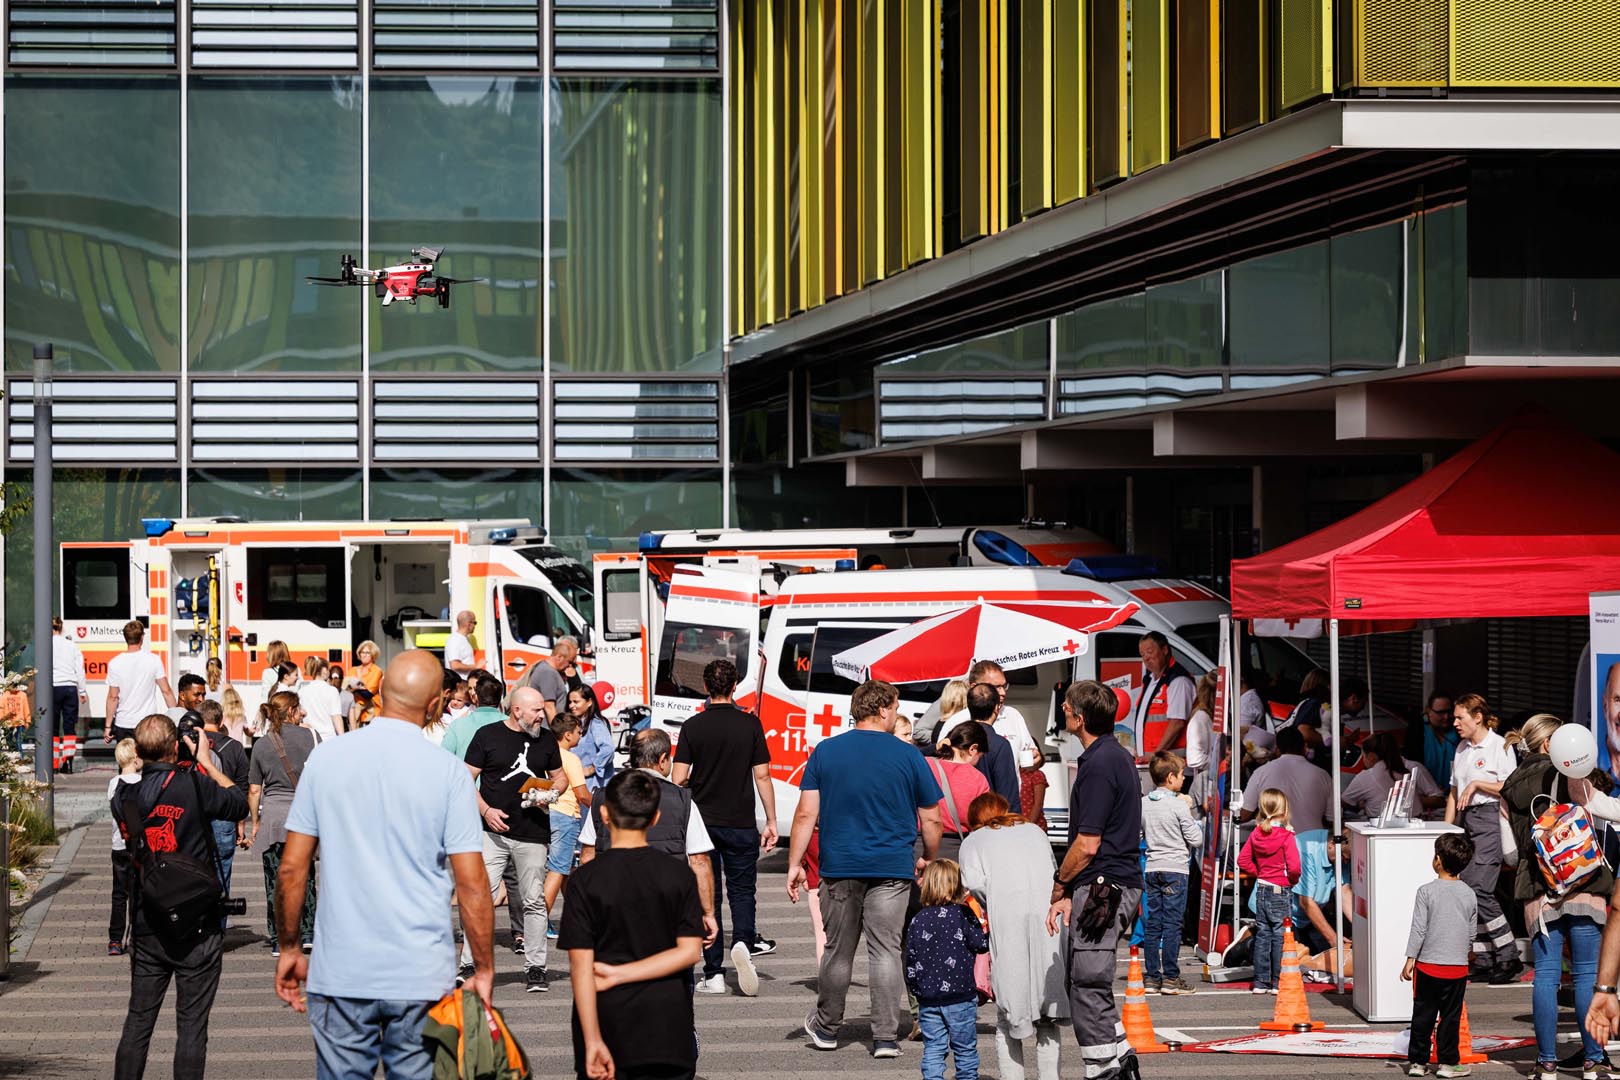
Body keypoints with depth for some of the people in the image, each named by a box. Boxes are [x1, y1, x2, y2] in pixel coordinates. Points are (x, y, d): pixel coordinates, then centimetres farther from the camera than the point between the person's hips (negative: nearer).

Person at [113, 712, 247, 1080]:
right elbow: (239, 803, 2)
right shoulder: (194, 786, -14)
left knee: (137, 1022, 11)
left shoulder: (126, 799, 0)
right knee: (191, 1025, 1)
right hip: (197, 928, -4)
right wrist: (206, 762, 12)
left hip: (147, 928, 4)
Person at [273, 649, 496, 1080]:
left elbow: (292, 868, 2)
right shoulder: (449, 773, -6)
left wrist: (289, 949, 14)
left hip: (341, 974, 2)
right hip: (421, 976, -2)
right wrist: (484, 970, 2)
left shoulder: (326, 758, 0)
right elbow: (471, 886, -7)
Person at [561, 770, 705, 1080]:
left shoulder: (585, 880, -7)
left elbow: (581, 965, -12)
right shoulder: (678, 876, 0)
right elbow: (690, 950, -6)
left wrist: (593, 1041, -13)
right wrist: (618, 975, -8)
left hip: (608, 1022, -2)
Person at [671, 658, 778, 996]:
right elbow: (762, 776, -2)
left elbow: (678, 779, -5)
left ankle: (714, 974, 4)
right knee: (741, 890, 9)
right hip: (741, 823, 0)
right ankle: (743, 941, -19)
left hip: (701, 823, 0)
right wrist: (771, 822, 5)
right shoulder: (750, 724, -3)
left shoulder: (693, 726, -2)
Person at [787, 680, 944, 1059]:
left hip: (839, 868, 2)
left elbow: (806, 815, -2)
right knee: (885, 950, 1)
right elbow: (931, 820, 4)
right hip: (892, 869, -1)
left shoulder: (825, 751, 2)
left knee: (838, 951, 12)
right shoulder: (907, 756, -1)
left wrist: (795, 864, 3)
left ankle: (826, 1028, 26)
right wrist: (928, 859, 20)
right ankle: (886, 1037, -1)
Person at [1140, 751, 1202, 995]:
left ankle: (1151, 976, 9)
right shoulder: (1178, 805, -12)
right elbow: (1196, 839, -9)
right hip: (1175, 869, -5)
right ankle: (1170, 977, -2)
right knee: (1172, 925, -3)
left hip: (1152, 869, 5)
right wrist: (1189, 813, 2)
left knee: (1152, 925, 8)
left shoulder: (1143, 803, 5)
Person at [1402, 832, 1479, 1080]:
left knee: (1423, 1015, 6)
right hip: (1458, 967, 2)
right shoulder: (1468, 894, 2)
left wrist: (1410, 960, -5)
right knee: (1451, 1016, 7)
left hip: (1428, 965, -2)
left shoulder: (1426, 891, -8)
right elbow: (1471, 933, 10)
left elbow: (1418, 929, -10)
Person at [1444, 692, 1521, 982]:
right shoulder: (1462, 749, 18)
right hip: (1465, 819, 8)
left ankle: (1509, 958, -9)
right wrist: (1446, 828, 14)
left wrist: (1476, 784, -13)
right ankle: (1488, 960, 7)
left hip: (1489, 819, -8)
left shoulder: (1500, 746, -5)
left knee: (1477, 889, -15)